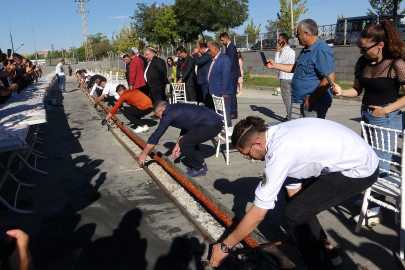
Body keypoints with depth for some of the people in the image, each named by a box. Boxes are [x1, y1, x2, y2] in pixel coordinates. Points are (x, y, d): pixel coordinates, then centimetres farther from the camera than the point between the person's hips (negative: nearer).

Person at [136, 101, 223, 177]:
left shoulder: (168, 115, -7)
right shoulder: (175, 109, 20)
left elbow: (156, 135, -3)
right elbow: (185, 127, 30)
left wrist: (143, 154, 6)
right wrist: (178, 145, 25)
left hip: (212, 126, -10)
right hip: (216, 121, 10)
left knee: (185, 143, -5)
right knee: (190, 139, 24)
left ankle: (199, 169, 9)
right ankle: (201, 163, 27)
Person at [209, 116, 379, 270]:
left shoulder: (280, 152, -28)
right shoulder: (279, 134, -1)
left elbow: (257, 213, -22)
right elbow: (293, 184, 10)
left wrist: (225, 246, -10)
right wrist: (299, 230, 20)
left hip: (360, 170, -10)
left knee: (295, 213, -13)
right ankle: (324, 247, 32)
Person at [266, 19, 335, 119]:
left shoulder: (322, 51, -18)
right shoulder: (306, 50, 15)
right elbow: (295, 68, 26)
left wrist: (312, 98, -22)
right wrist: (275, 65, 21)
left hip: (316, 102, -10)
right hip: (306, 101, 10)